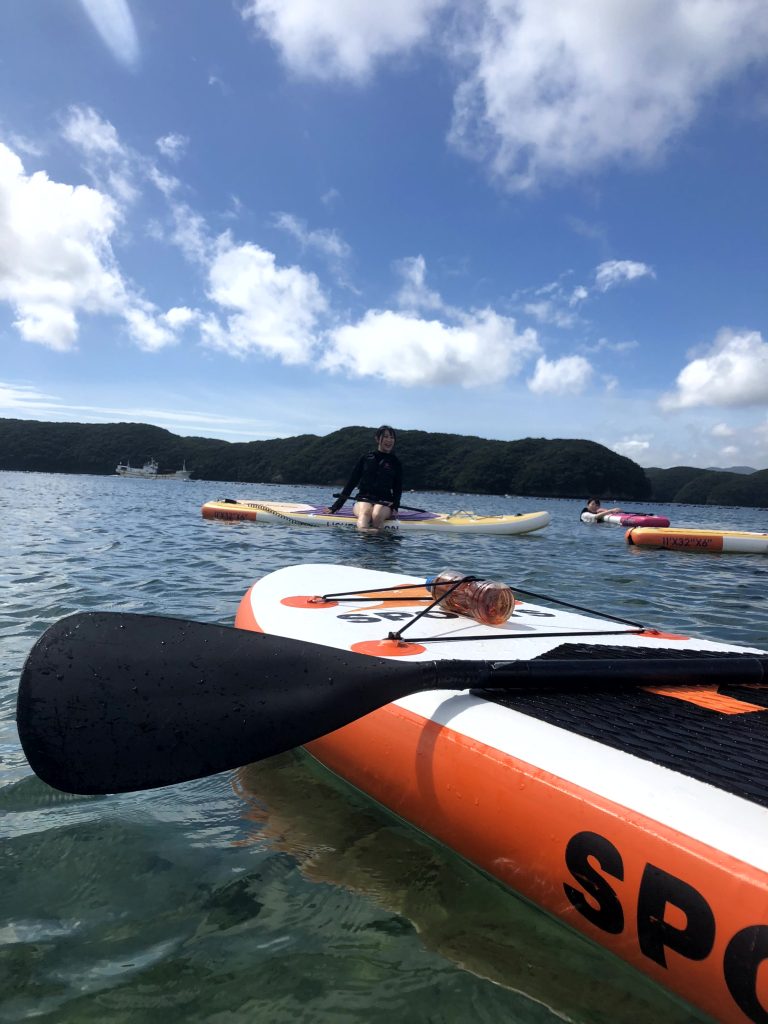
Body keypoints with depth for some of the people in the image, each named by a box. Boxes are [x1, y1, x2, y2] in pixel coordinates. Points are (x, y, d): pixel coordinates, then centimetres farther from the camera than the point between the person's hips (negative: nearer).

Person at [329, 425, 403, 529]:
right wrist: (336, 506, 6)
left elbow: (398, 488, 11)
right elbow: (351, 483, 9)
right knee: (365, 512, -37)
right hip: (363, 500, -1)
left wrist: (395, 508, -7)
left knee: (377, 515, -35)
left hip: (385, 503, 1)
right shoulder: (366, 459, 8)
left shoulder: (395, 462, 10)